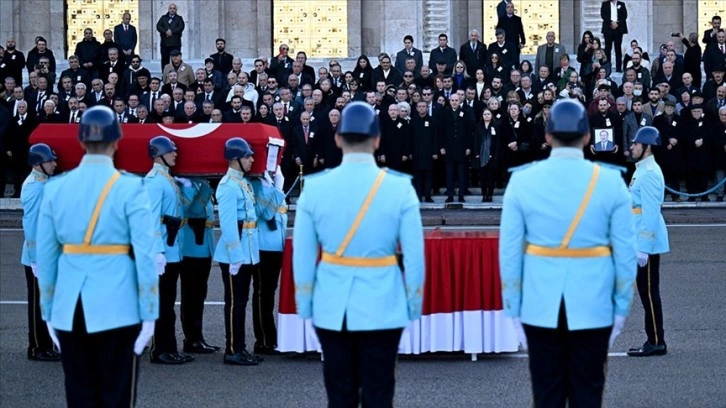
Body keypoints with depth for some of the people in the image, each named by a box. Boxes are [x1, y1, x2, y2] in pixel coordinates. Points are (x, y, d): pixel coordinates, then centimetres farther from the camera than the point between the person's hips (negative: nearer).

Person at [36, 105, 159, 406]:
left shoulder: (54, 188, 3)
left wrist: (48, 312, 14)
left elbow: (46, 256, 6)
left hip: (69, 308, 3)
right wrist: (149, 314, -4)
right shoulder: (129, 188, -7)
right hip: (117, 307, -3)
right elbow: (146, 256, -10)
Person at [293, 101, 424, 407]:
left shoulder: (314, 188, -5)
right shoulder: (400, 188, -9)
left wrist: (304, 306, 11)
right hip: (382, 306, -1)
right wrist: (414, 306, 7)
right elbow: (413, 256, -5)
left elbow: (303, 256, 0)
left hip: (331, 307, 2)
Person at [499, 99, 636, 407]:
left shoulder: (522, 180, -4)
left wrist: (513, 309, 5)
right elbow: (625, 253, -4)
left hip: (540, 307, 1)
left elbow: (509, 253, -3)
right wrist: (621, 307, 6)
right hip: (593, 307, 0)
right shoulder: (611, 181, -6)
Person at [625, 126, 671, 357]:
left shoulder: (649, 173, -17)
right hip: (643, 240, 10)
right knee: (646, 292, 13)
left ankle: (656, 342, 2)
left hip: (647, 242, -10)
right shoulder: (643, 170, 14)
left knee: (649, 292, -4)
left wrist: (643, 247, -22)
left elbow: (651, 212, -22)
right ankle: (653, 341, 18)